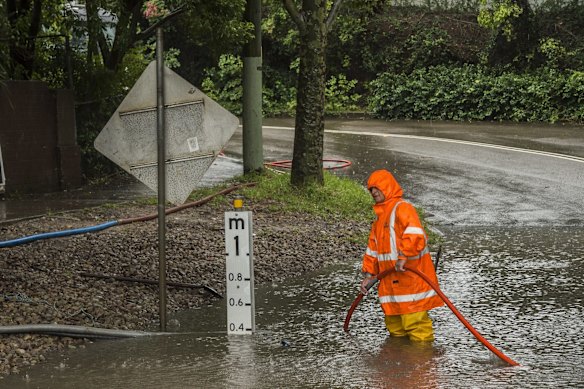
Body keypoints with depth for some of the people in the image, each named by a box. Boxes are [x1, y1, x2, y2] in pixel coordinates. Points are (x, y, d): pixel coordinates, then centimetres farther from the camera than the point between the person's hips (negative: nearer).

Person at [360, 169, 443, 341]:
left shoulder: (402, 208, -10)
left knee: (414, 320, -9)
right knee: (395, 325, 16)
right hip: (391, 281, 10)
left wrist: (403, 256, -34)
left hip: (410, 278, -10)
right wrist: (369, 274, 18)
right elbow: (373, 248, 26)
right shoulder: (379, 218, 21)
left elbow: (415, 234, -28)